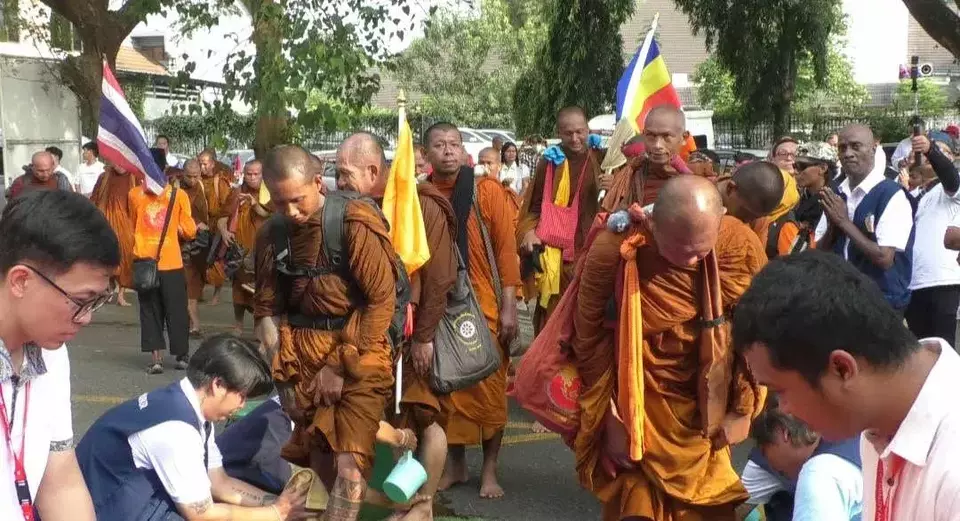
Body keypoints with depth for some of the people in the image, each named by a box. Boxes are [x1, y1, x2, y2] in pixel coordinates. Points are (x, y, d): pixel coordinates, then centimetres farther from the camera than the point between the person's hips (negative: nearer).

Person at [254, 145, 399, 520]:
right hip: (301, 354, 5)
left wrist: (341, 364, -12)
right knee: (319, 462, 8)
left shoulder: (354, 223, -14)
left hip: (356, 355, -5)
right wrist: (280, 370, 1)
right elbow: (266, 307, 10)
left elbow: (382, 299, -14)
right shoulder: (272, 234, 3)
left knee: (348, 465, -13)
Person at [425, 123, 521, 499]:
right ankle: (455, 464, 24)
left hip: (483, 305, -2)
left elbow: (506, 248, -5)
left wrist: (509, 307, -9)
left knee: (488, 388, 3)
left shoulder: (487, 191, -4)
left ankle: (489, 470, 16)